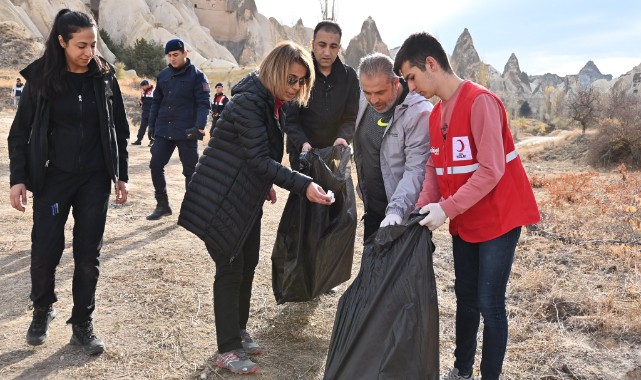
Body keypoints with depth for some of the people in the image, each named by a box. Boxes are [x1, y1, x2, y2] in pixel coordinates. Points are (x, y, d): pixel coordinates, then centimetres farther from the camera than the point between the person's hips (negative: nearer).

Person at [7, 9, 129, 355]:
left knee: (88, 253, 4)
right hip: (52, 178, -1)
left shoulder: (105, 76, 0)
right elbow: (21, 132, 0)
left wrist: (120, 175, 6)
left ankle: (82, 324, 19)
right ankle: (42, 310, 30)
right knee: (45, 249, 2)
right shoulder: (41, 77, -5)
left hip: (95, 179, 1)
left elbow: (119, 129, 6)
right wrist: (18, 178, -6)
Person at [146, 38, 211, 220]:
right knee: (155, 165, 2)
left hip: (187, 132, -5)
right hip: (163, 130, 5)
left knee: (190, 170, 4)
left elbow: (203, 103, -11)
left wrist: (199, 126, -24)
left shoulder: (196, 75, -4)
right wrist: (152, 125, 10)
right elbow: (156, 101, 16)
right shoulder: (163, 75, 11)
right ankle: (162, 205, 15)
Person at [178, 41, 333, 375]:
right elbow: (260, 159, -29)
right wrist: (304, 185, -35)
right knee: (230, 269, -2)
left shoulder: (272, 102, 5)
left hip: (246, 197, 9)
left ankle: (238, 331, 31)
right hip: (221, 199, -9)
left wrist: (266, 182, 17)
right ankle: (227, 350, 11)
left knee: (248, 262, 14)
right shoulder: (248, 101, -24)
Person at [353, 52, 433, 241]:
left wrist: (397, 209, -34)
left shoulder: (419, 113, -21)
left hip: (405, 215, -7)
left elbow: (416, 169, -25)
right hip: (372, 209, 7)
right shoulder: (364, 101, 1)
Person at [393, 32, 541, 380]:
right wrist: (422, 209, -8)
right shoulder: (436, 113, 7)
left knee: (489, 304, -1)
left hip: (498, 219, -7)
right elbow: (434, 169, 7)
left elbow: (491, 170, -23)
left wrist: (446, 209, -24)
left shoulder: (480, 101, -18)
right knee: (465, 299, 16)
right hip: (463, 222, 8)